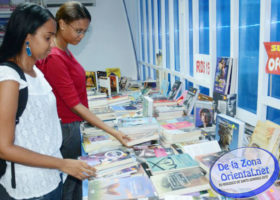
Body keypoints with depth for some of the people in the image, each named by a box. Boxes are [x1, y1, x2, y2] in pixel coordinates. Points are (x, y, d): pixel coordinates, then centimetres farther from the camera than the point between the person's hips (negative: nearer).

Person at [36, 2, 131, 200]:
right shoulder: (54, 58, -23)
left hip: (72, 125, 9)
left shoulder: (65, 51, 5)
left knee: (76, 178, 21)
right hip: (65, 129, -9)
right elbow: (75, 105, -24)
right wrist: (113, 132, -25)